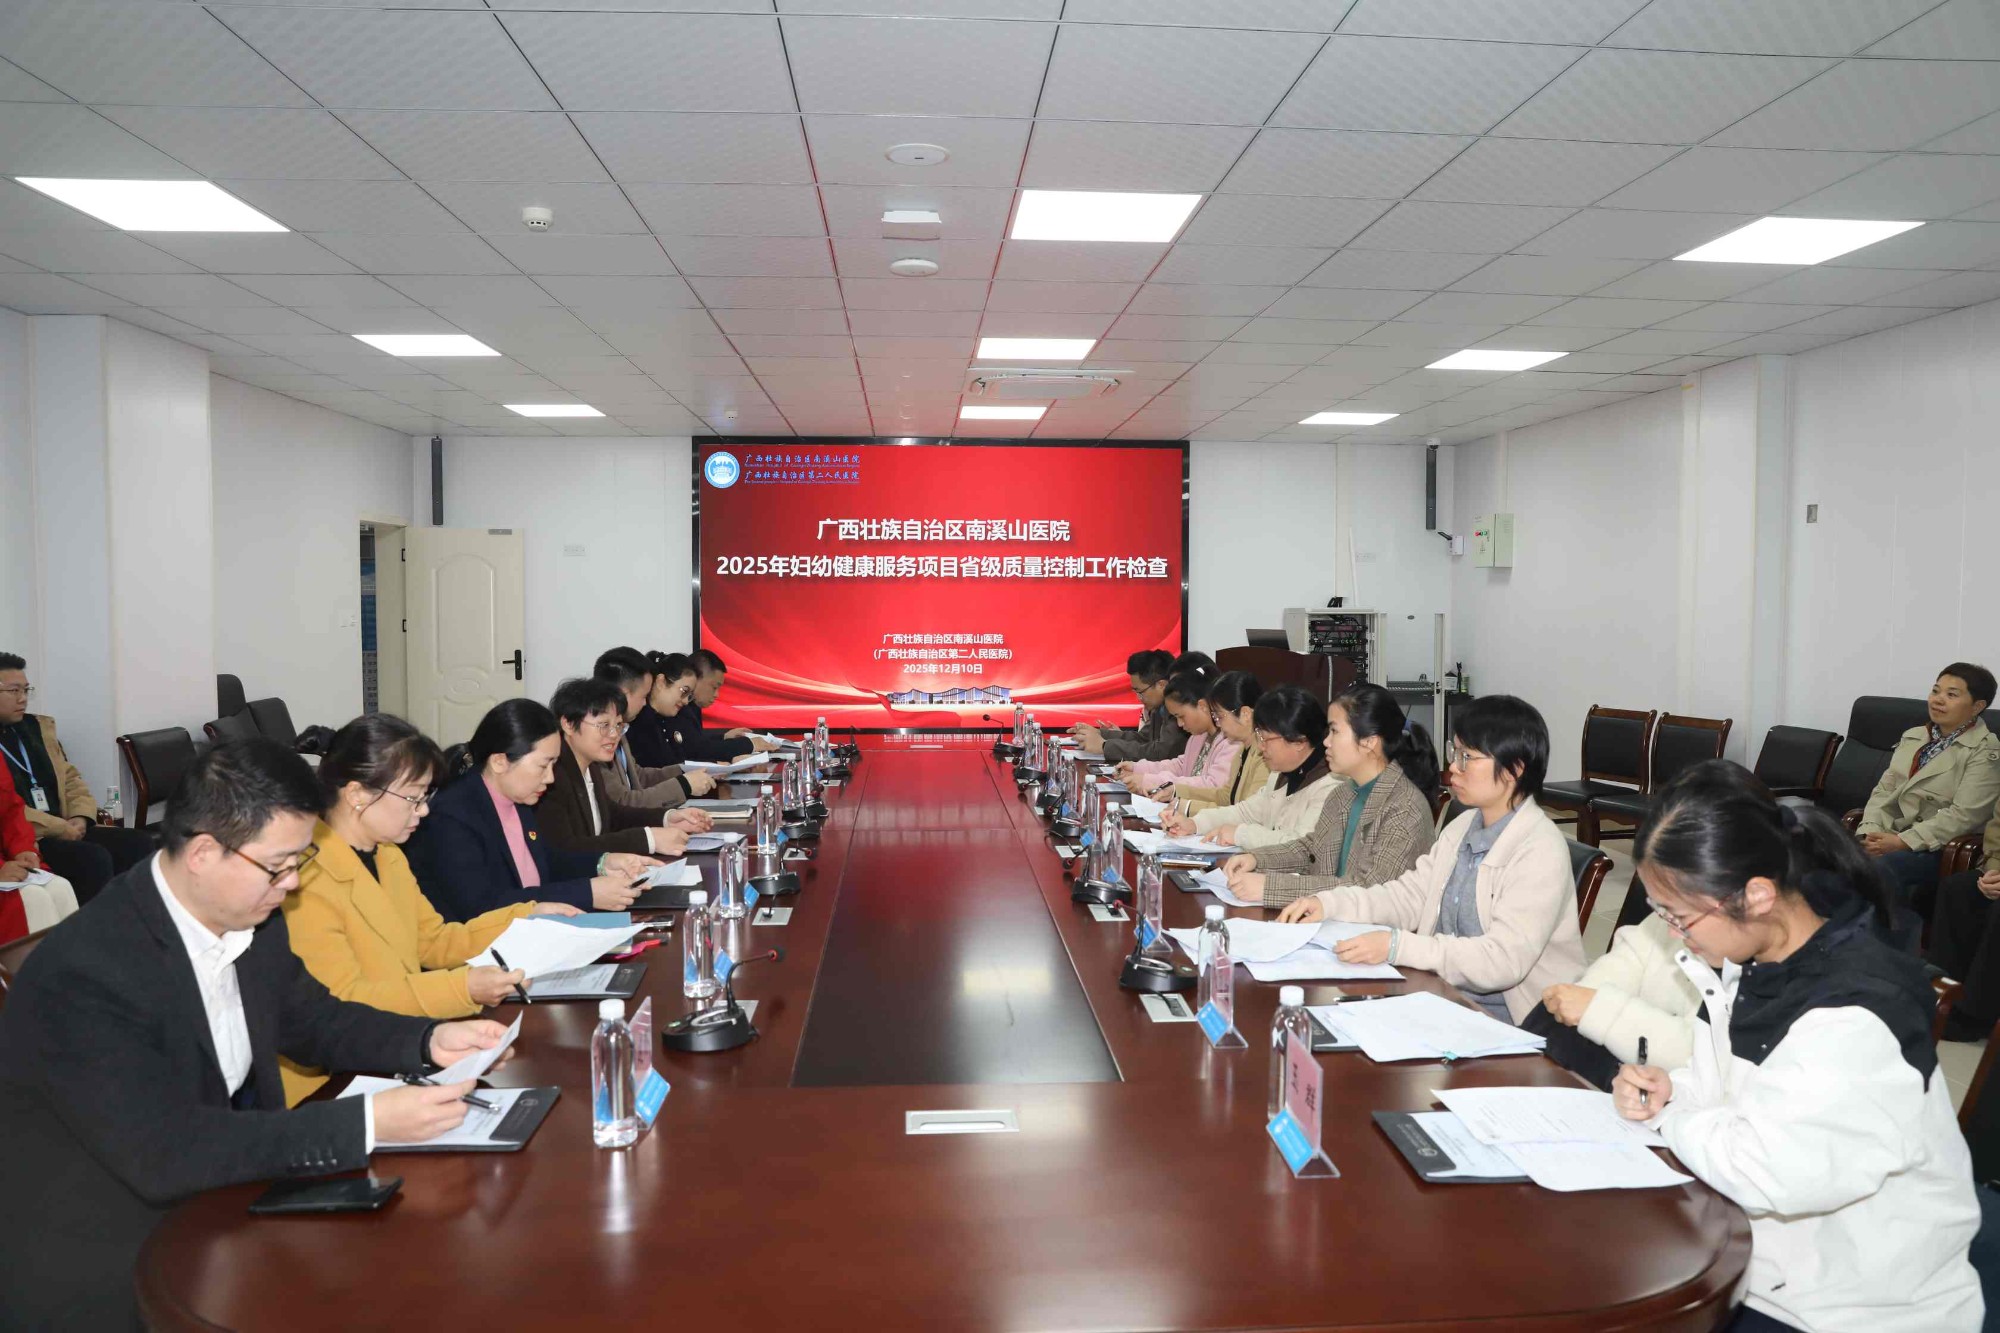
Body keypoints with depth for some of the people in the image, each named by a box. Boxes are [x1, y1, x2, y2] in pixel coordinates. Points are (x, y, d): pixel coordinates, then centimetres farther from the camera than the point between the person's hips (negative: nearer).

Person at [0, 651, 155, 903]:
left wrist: (80, 816, 0)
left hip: (65, 831, 7)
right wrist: (60, 828, -17)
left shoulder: (38, 726, 18)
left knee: (138, 842, -13)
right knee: (93, 858, -30)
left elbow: (70, 778, 20)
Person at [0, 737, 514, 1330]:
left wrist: (429, 1041, -5)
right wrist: (367, 1124, -32)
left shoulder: (251, 918, -5)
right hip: (104, 1271, -7)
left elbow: (308, 1018, 12)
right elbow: (163, 1153, -30)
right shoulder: (83, 974, -26)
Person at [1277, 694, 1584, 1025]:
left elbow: (1505, 959, -26)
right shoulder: (1463, 827, 10)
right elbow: (1410, 895, 11)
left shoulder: (1541, 851, -18)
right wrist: (1329, 904, -4)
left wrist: (1398, 947, -33)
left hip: (1508, 1022, -7)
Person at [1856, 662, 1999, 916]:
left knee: (1881, 869, -37)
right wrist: (1871, 832, -6)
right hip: (1889, 838, 6)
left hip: (1937, 849, -6)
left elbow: (1964, 815, -13)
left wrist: (1902, 841, -19)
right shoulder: (1912, 737, 18)